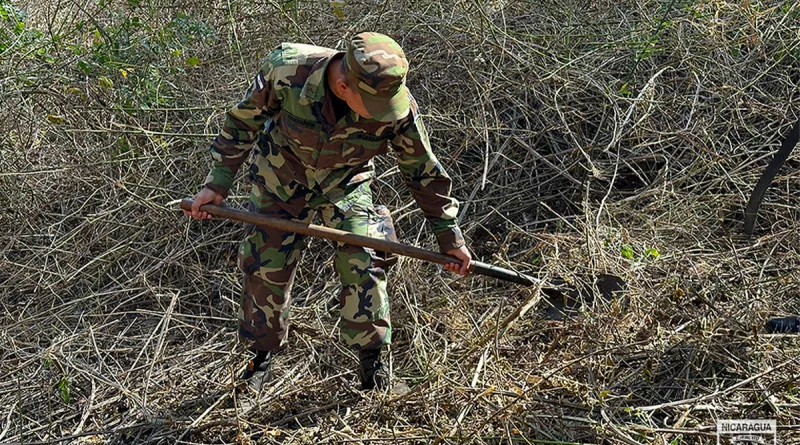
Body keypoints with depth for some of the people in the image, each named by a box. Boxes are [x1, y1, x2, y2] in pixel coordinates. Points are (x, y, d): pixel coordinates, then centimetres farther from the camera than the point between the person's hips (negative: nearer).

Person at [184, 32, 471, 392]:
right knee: (265, 268, 5)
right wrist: (219, 182, -12)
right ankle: (263, 355, 29)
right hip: (281, 179, 0)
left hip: (345, 184, 0)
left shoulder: (399, 108, -31)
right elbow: (244, 121, -14)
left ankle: (371, 357, 9)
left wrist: (449, 234, -7)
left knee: (363, 262, -13)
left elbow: (423, 170, -13)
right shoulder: (286, 69, -34)